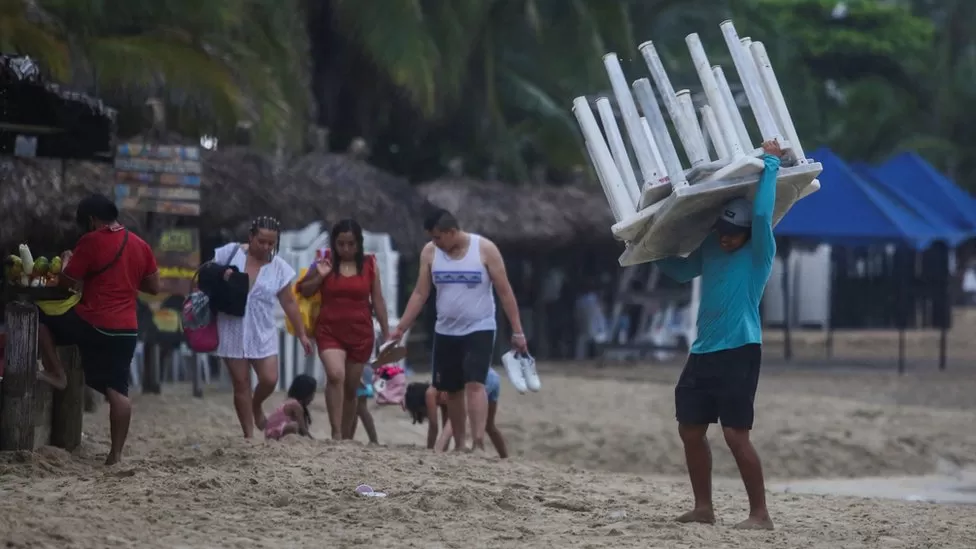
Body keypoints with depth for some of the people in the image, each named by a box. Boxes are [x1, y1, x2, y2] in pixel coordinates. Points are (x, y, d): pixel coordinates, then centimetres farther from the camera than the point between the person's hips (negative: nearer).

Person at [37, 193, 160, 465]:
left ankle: (56, 369, 9)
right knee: (117, 391, 3)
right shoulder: (140, 245, 10)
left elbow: (68, 282, -3)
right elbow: (154, 287, 17)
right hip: (126, 329, 5)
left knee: (40, 319, 17)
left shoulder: (91, 241, -8)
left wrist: (66, 261, 17)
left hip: (92, 323, -5)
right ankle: (116, 453, -2)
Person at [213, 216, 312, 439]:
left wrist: (302, 334, 8)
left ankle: (256, 407, 26)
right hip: (232, 330, -1)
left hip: (262, 333, 1)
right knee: (241, 383, 0)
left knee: (269, 379, -9)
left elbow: (289, 303, 8)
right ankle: (249, 435, 8)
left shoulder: (279, 268, 1)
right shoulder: (230, 253, -4)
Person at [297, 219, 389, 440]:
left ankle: (347, 438, 20)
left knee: (351, 388, 9)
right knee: (335, 375, -25)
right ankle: (336, 434, -26)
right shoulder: (325, 261, 0)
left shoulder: (369, 265, 2)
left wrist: (387, 333, 6)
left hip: (360, 332, 1)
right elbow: (304, 292, 7)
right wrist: (319, 276, -12)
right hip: (330, 330, -1)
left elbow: (378, 301, 7)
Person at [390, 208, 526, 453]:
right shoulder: (430, 252, -1)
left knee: (475, 384, -19)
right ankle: (459, 445, 20)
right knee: (452, 390, 9)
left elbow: (505, 292, -7)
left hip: (479, 330, -5)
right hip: (445, 332, 5)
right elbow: (420, 294, 3)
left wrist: (517, 332, -8)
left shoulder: (485, 249, -11)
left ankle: (478, 444, -26)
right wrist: (400, 329, -3)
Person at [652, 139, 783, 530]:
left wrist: (771, 164, -15)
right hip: (703, 353, 7)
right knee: (690, 431, 9)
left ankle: (760, 514, -6)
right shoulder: (710, 249, 11)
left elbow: (762, 214, -22)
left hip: (739, 353, -7)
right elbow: (679, 271, 28)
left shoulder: (759, 255, -7)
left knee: (736, 435, -11)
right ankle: (703, 508, 19)